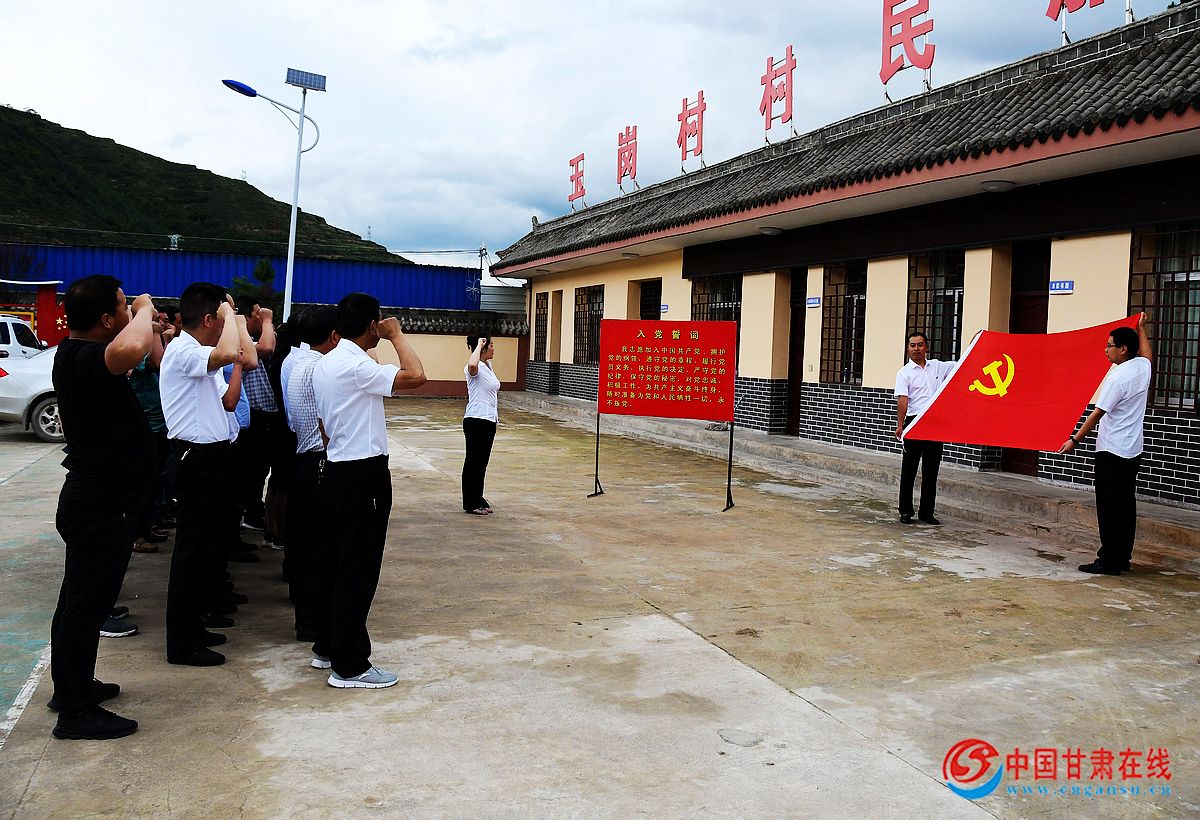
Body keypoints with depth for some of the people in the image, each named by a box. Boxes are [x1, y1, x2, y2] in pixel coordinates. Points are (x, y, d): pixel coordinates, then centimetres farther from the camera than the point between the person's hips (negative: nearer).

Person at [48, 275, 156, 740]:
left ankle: (73, 685, 38)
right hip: (101, 507, -11)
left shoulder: (75, 354, 8)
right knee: (85, 604, 0)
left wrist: (145, 318, 15)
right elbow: (131, 349, -48)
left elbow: (131, 351, 31)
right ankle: (76, 713, 11)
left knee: (84, 600, 22)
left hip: (94, 501, 11)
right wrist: (145, 309, -28)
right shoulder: (86, 359, -24)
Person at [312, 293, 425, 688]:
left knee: (338, 561, 17)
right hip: (364, 474, -10)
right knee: (359, 569, -3)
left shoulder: (325, 363, 11)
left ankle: (328, 645, 28)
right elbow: (416, 377, -28)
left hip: (338, 469, 10)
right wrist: (397, 335, -13)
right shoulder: (355, 366, -19)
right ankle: (349, 666, 3)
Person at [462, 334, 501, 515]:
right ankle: (470, 503, 8)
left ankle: (478, 500, 24)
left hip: (489, 420, 9)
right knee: (473, 462, 0)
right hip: (476, 421, -9)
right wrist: (479, 345, -28)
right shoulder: (475, 368, -16)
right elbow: (472, 365, -41)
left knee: (482, 462, 15)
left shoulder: (488, 366, 12)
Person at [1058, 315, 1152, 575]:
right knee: (1126, 505, 11)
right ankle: (1123, 558, 15)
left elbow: (1097, 413, -16)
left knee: (1109, 507, -5)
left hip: (1111, 451, -9)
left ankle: (1109, 561, -3)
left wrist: (1075, 440, -11)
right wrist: (1141, 328, 46)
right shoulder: (1143, 367, 6)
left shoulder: (1117, 378, -17)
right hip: (1133, 451, 9)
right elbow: (1147, 353, 32)